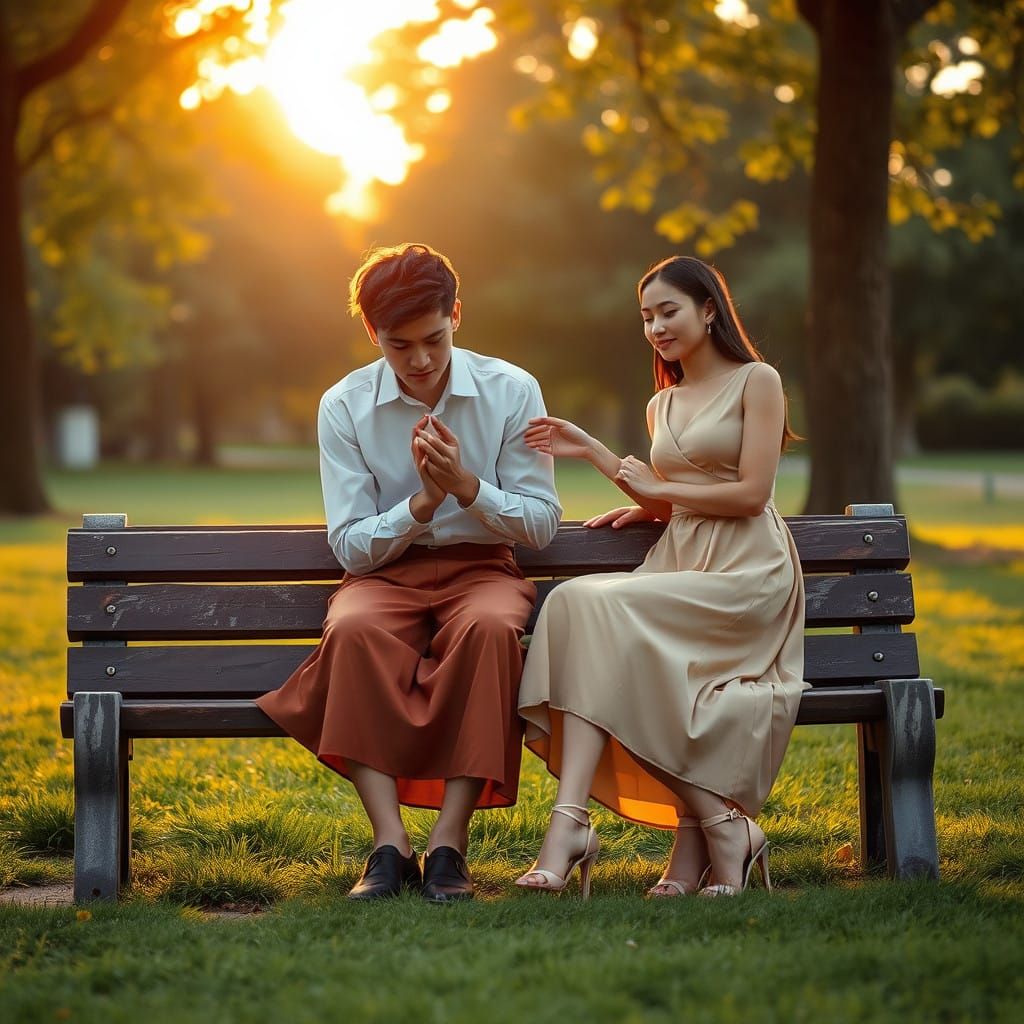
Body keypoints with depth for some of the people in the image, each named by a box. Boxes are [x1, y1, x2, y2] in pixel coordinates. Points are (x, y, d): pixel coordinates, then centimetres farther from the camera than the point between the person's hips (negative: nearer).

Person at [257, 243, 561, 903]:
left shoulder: (511, 391, -3)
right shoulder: (345, 407, -2)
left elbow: (542, 525, -1)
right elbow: (350, 546, -3)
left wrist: (466, 486, -19)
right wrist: (423, 501, -20)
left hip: (481, 570, 0)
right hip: (386, 575, 1)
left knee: (491, 626, -37)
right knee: (353, 629, -36)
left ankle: (450, 843, -34)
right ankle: (390, 843, -36)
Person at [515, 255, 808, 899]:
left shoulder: (756, 381, 2)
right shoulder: (663, 405, 23)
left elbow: (752, 492, -6)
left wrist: (658, 487, -1)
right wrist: (589, 450, 20)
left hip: (747, 573, -6)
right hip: (679, 562, 6)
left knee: (597, 604, -29)